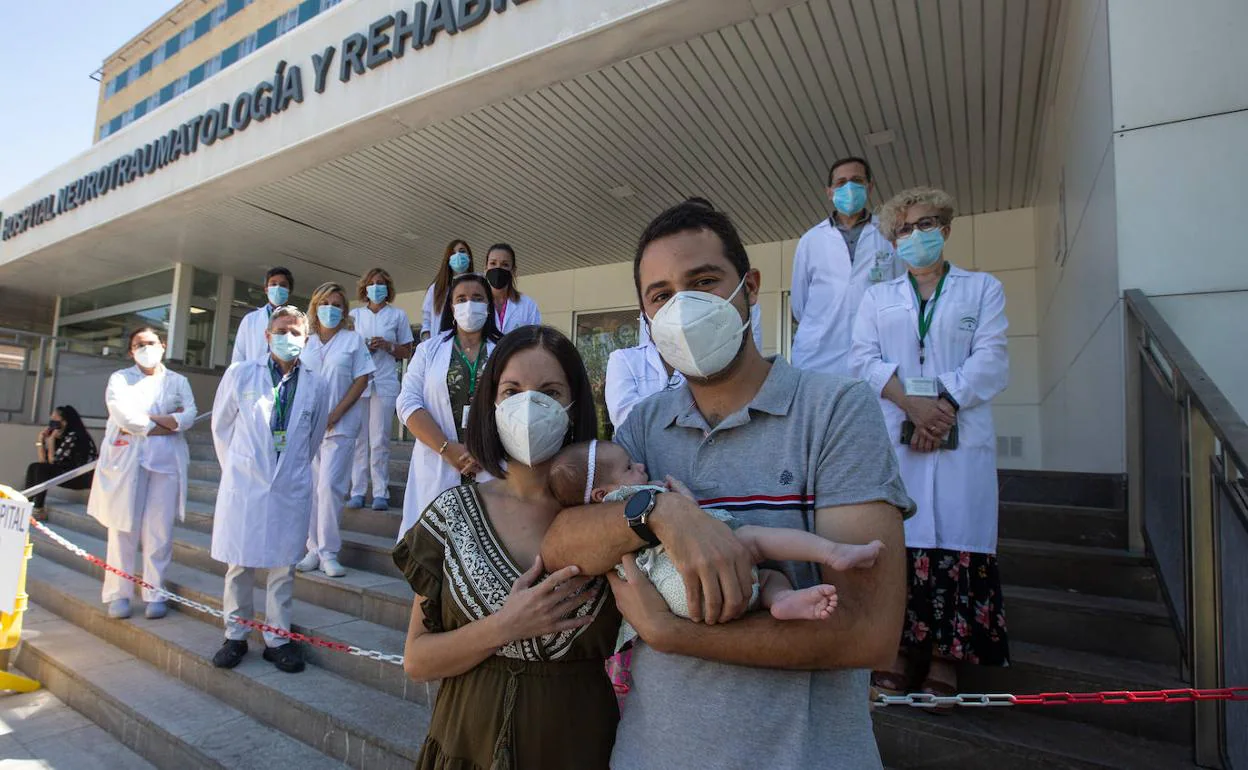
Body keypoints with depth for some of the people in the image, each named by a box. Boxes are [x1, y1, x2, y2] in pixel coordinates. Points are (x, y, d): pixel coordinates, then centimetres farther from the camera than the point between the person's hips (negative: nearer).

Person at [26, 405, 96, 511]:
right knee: (33, 467, 3)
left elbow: (53, 461, -16)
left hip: (83, 478, -9)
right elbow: (43, 461, 5)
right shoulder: (60, 437, 10)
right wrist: (41, 438, 1)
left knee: (41, 469, -18)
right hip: (69, 475, 9)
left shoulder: (74, 436, -17)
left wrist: (51, 439, -13)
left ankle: (38, 510, -15)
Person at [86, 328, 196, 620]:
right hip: (126, 459, 0)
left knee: (159, 530, -2)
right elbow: (123, 414, -6)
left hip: (166, 461, 1)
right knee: (124, 528, 0)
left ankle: (154, 593, 5)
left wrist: (144, 422, -10)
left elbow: (189, 415, -2)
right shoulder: (120, 378, 12)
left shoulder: (178, 381, 15)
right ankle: (118, 594, 10)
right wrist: (168, 421, -4)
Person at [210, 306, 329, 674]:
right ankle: (235, 636, 24)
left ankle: (277, 638, 19)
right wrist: (234, 467, 13)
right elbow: (221, 426, 10)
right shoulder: (240, 374, 0)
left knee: (283, 565, 7)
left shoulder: (316, 385, 1)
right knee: (239, 563, 8)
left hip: (291, 488, 1)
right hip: (244, 483, 0)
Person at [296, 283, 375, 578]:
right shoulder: (304, 341, 12)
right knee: (310, 487, 5)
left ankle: (328, 552, -1)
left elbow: (362, 380, -1)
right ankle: (313, 549, 14)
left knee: (329, 485, -10)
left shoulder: (353, 340, 4)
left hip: (340, 425, -3)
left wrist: (335, 414, -9)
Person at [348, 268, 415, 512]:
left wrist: (388, 346, -8)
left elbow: (406, 352, 11)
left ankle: (381, 493, 0)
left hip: (385, 384, -2)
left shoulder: (398, 315, 11)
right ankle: (357, 492, 4)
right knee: (358, 439, -1)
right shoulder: (354, 314, 16)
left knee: (379, 439, -5)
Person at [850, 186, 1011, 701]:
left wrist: (944, 406, -13)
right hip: (893, 437, 1)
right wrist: (912, 403, -12)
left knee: (956, 539, -4)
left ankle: (945, 657, 5)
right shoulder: (878, 297, 20)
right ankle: (904, 647, 6)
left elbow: (990, 360, 2)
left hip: (961, 438, -1)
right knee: (898, 540, -3)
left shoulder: (983, 289, 16)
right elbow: (864, 359, 4)